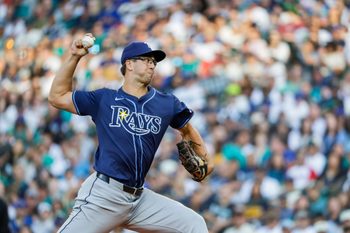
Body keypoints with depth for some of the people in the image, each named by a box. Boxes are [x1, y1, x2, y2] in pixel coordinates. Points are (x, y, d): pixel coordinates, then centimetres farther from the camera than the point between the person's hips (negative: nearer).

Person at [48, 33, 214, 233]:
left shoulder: (167, 104, 11)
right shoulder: (103, 99, 5)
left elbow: (187, 130, 28)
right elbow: (57, 97, 7)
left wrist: (206, 158, 17)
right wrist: (74, 58, 0)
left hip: (139, 198, 4)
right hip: (103, 194, -4)